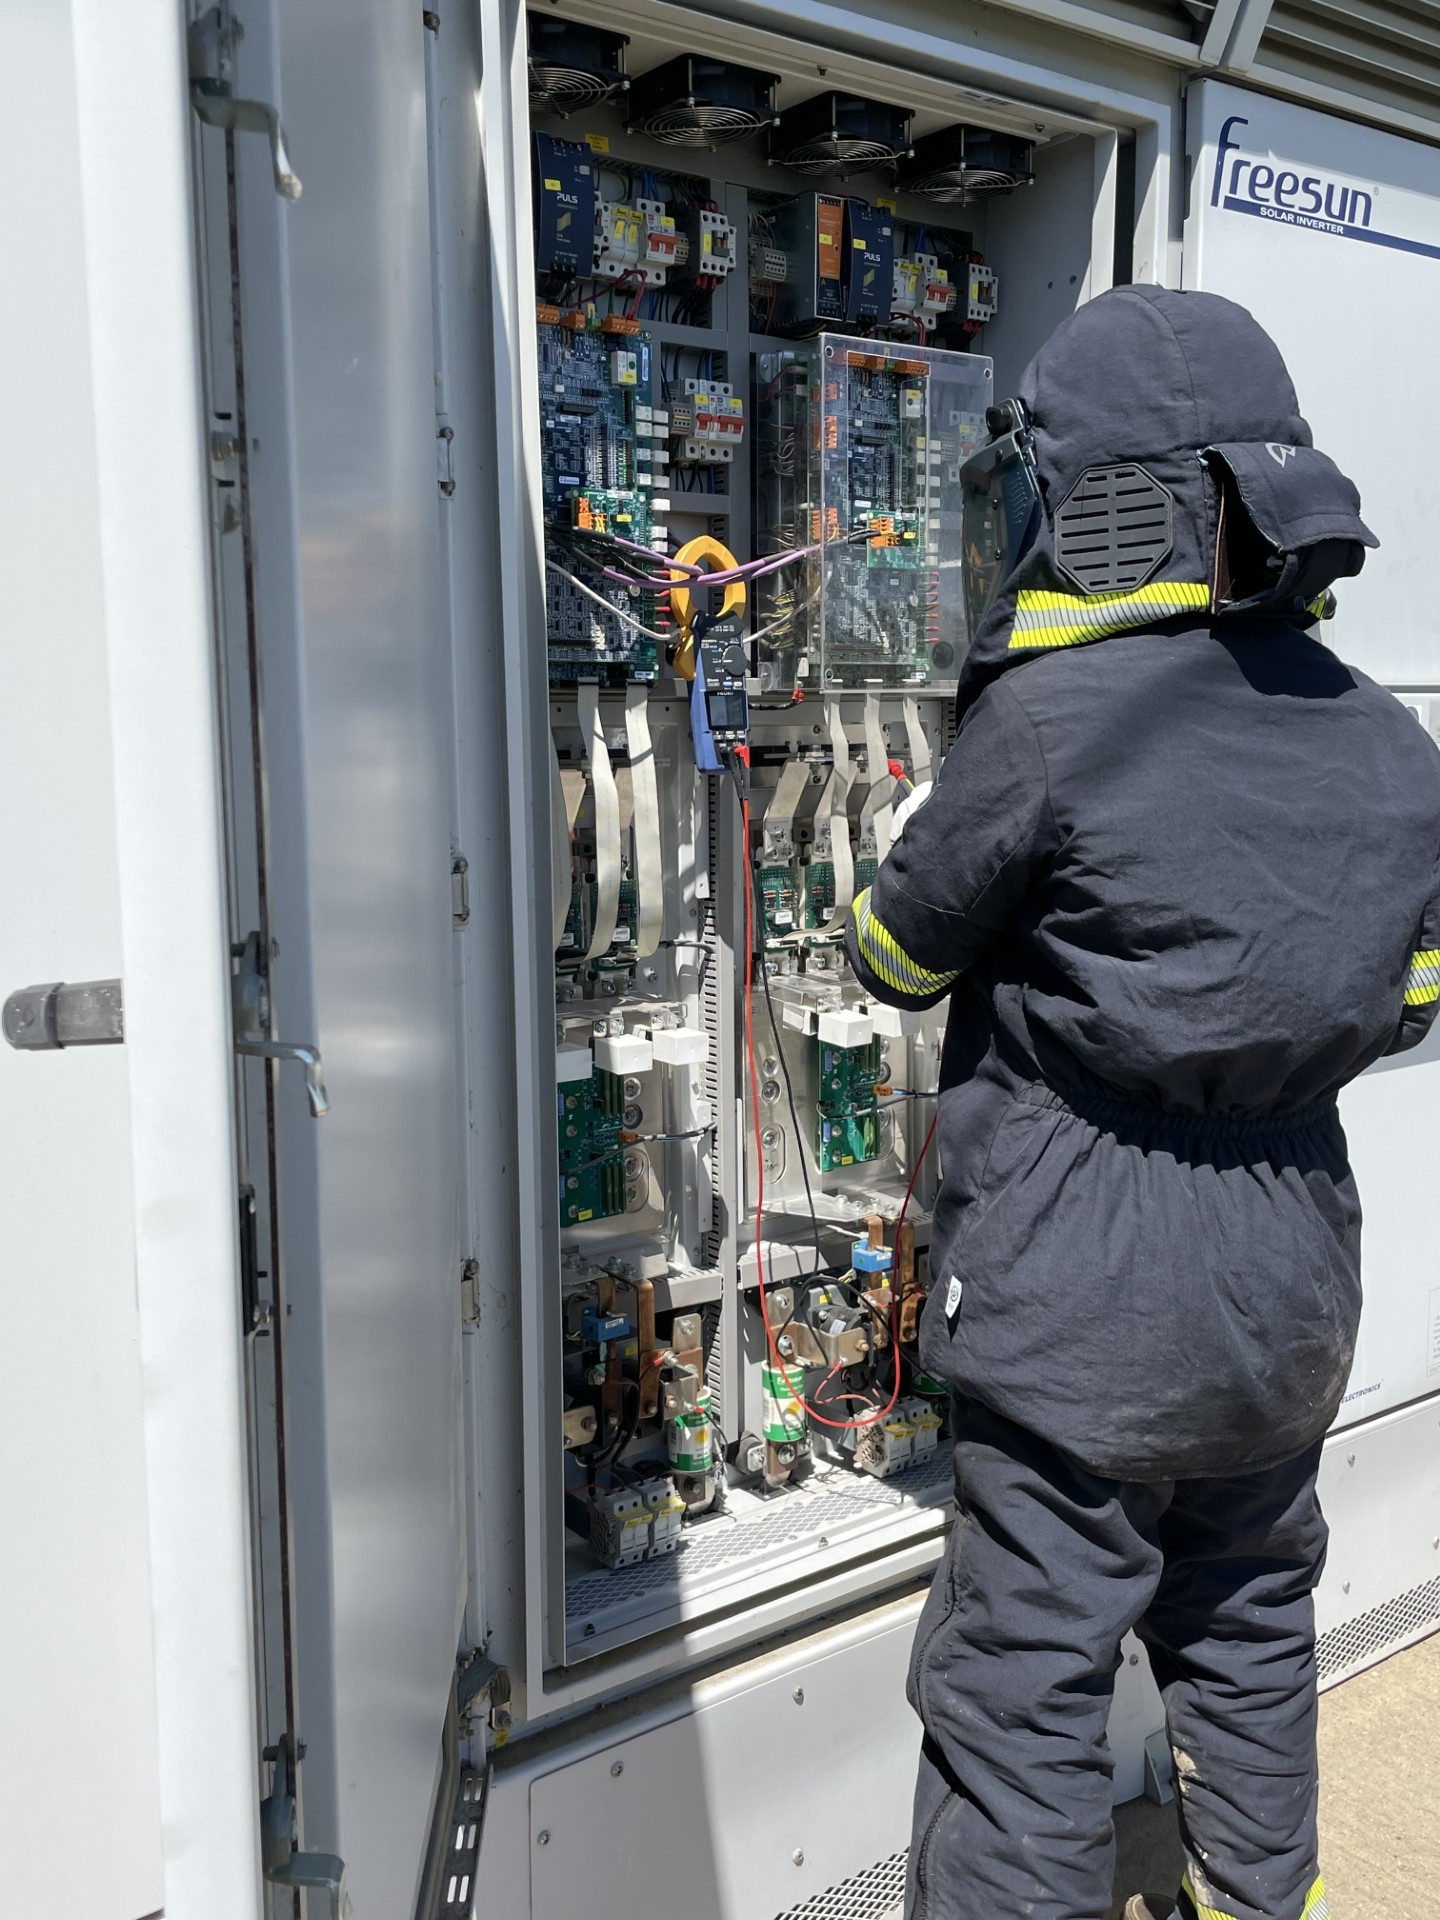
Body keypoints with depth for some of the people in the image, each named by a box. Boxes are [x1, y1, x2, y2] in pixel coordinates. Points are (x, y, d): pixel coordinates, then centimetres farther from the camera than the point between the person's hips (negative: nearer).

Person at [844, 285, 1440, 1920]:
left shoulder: (1050, 722, -20)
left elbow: (902, 953, -6)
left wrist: (875, 917, 16)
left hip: (1084, 1313, -7)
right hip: (1291, 1290, 7)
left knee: (1022, 1692, 7)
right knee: (1248, 1632, 27)